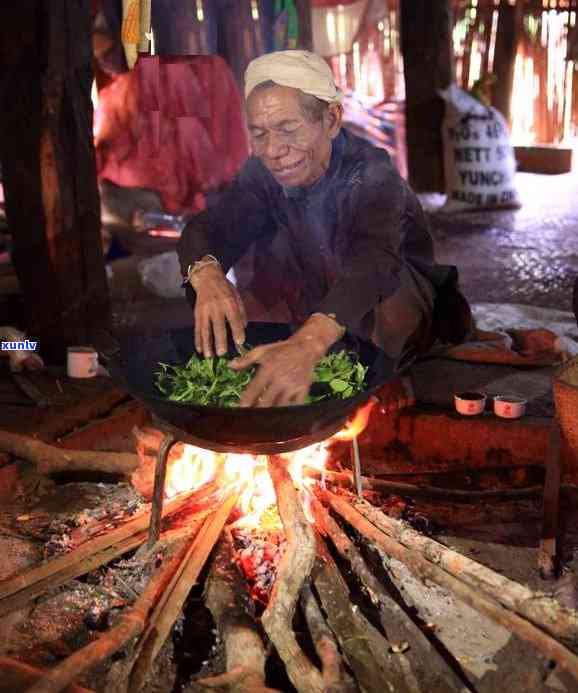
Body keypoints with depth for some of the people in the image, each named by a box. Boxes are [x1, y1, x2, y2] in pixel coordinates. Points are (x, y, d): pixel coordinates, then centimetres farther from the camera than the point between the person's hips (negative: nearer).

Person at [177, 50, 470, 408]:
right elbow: (206, 227, -21)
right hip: (318, 317, 5)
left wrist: (308, 343, -66)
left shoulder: (372, 175, -30)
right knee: (259, 241, -15)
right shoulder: (263, 171, -12)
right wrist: (206, 274, -48)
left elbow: (374, 261, -48)